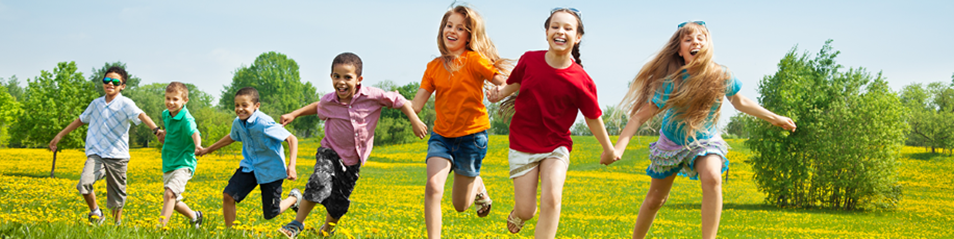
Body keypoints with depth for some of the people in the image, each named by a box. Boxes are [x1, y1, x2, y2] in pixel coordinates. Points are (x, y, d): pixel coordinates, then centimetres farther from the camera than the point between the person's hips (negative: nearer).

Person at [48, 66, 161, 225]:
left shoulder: (125, 104, -5)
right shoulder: (96, 104, 11)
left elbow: (140, 115, -23)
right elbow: (81, 120, 26)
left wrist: (155, 129, -42)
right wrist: (59, 136, 29)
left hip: (117, 157, -3)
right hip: (96, 154, 3)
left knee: (117, 195, 5)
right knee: (84, 182, -22)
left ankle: (117, 223, 26)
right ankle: (95, 213, 1)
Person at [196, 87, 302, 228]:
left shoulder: (264, 123, -27)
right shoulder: (238, 123, -6)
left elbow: (292, 139, -23)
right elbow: (232, 137, 20)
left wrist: (291, 166, -32)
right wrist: (208, 149, 26)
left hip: (271, 170, -6)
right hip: (250, 166, 6)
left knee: (270, 214, 3)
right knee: (228, 195, -13)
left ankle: (294, 197, 32)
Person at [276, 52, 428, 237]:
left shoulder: (372, 96, -21)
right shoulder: (328, 101, -12)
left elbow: (398, 100, -9)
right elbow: (317, 107, 12)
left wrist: (415, 121, -10)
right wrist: (294, 115, 9)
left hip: (353, 159, 1)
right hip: (331, 152, -1)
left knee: (339, 203, 9)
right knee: (319, 183, -29)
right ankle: (297, 223, -11)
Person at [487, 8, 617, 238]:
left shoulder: (581, 82, -16)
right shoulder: (529, 60, -11)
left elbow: (593, 117, -1)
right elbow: (515, 82, 11)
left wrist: (608, 149, 10)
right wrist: (501, 93, -10)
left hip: (556, 146, -1)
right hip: (523, 145, 1)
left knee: (551, 199, -25)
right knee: (526, 211, 1)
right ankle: (517, 212, 41)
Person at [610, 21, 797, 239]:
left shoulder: (722, 77, -21)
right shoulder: (672, 82, -28)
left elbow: (740, 102, 2)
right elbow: (640, 116, -27)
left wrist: (774, 118, 8)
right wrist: (618, 148, -38)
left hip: (705, 142, 0)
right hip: (671, 143, 0)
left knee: (712, 178, -32)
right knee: (655, 200, 9)